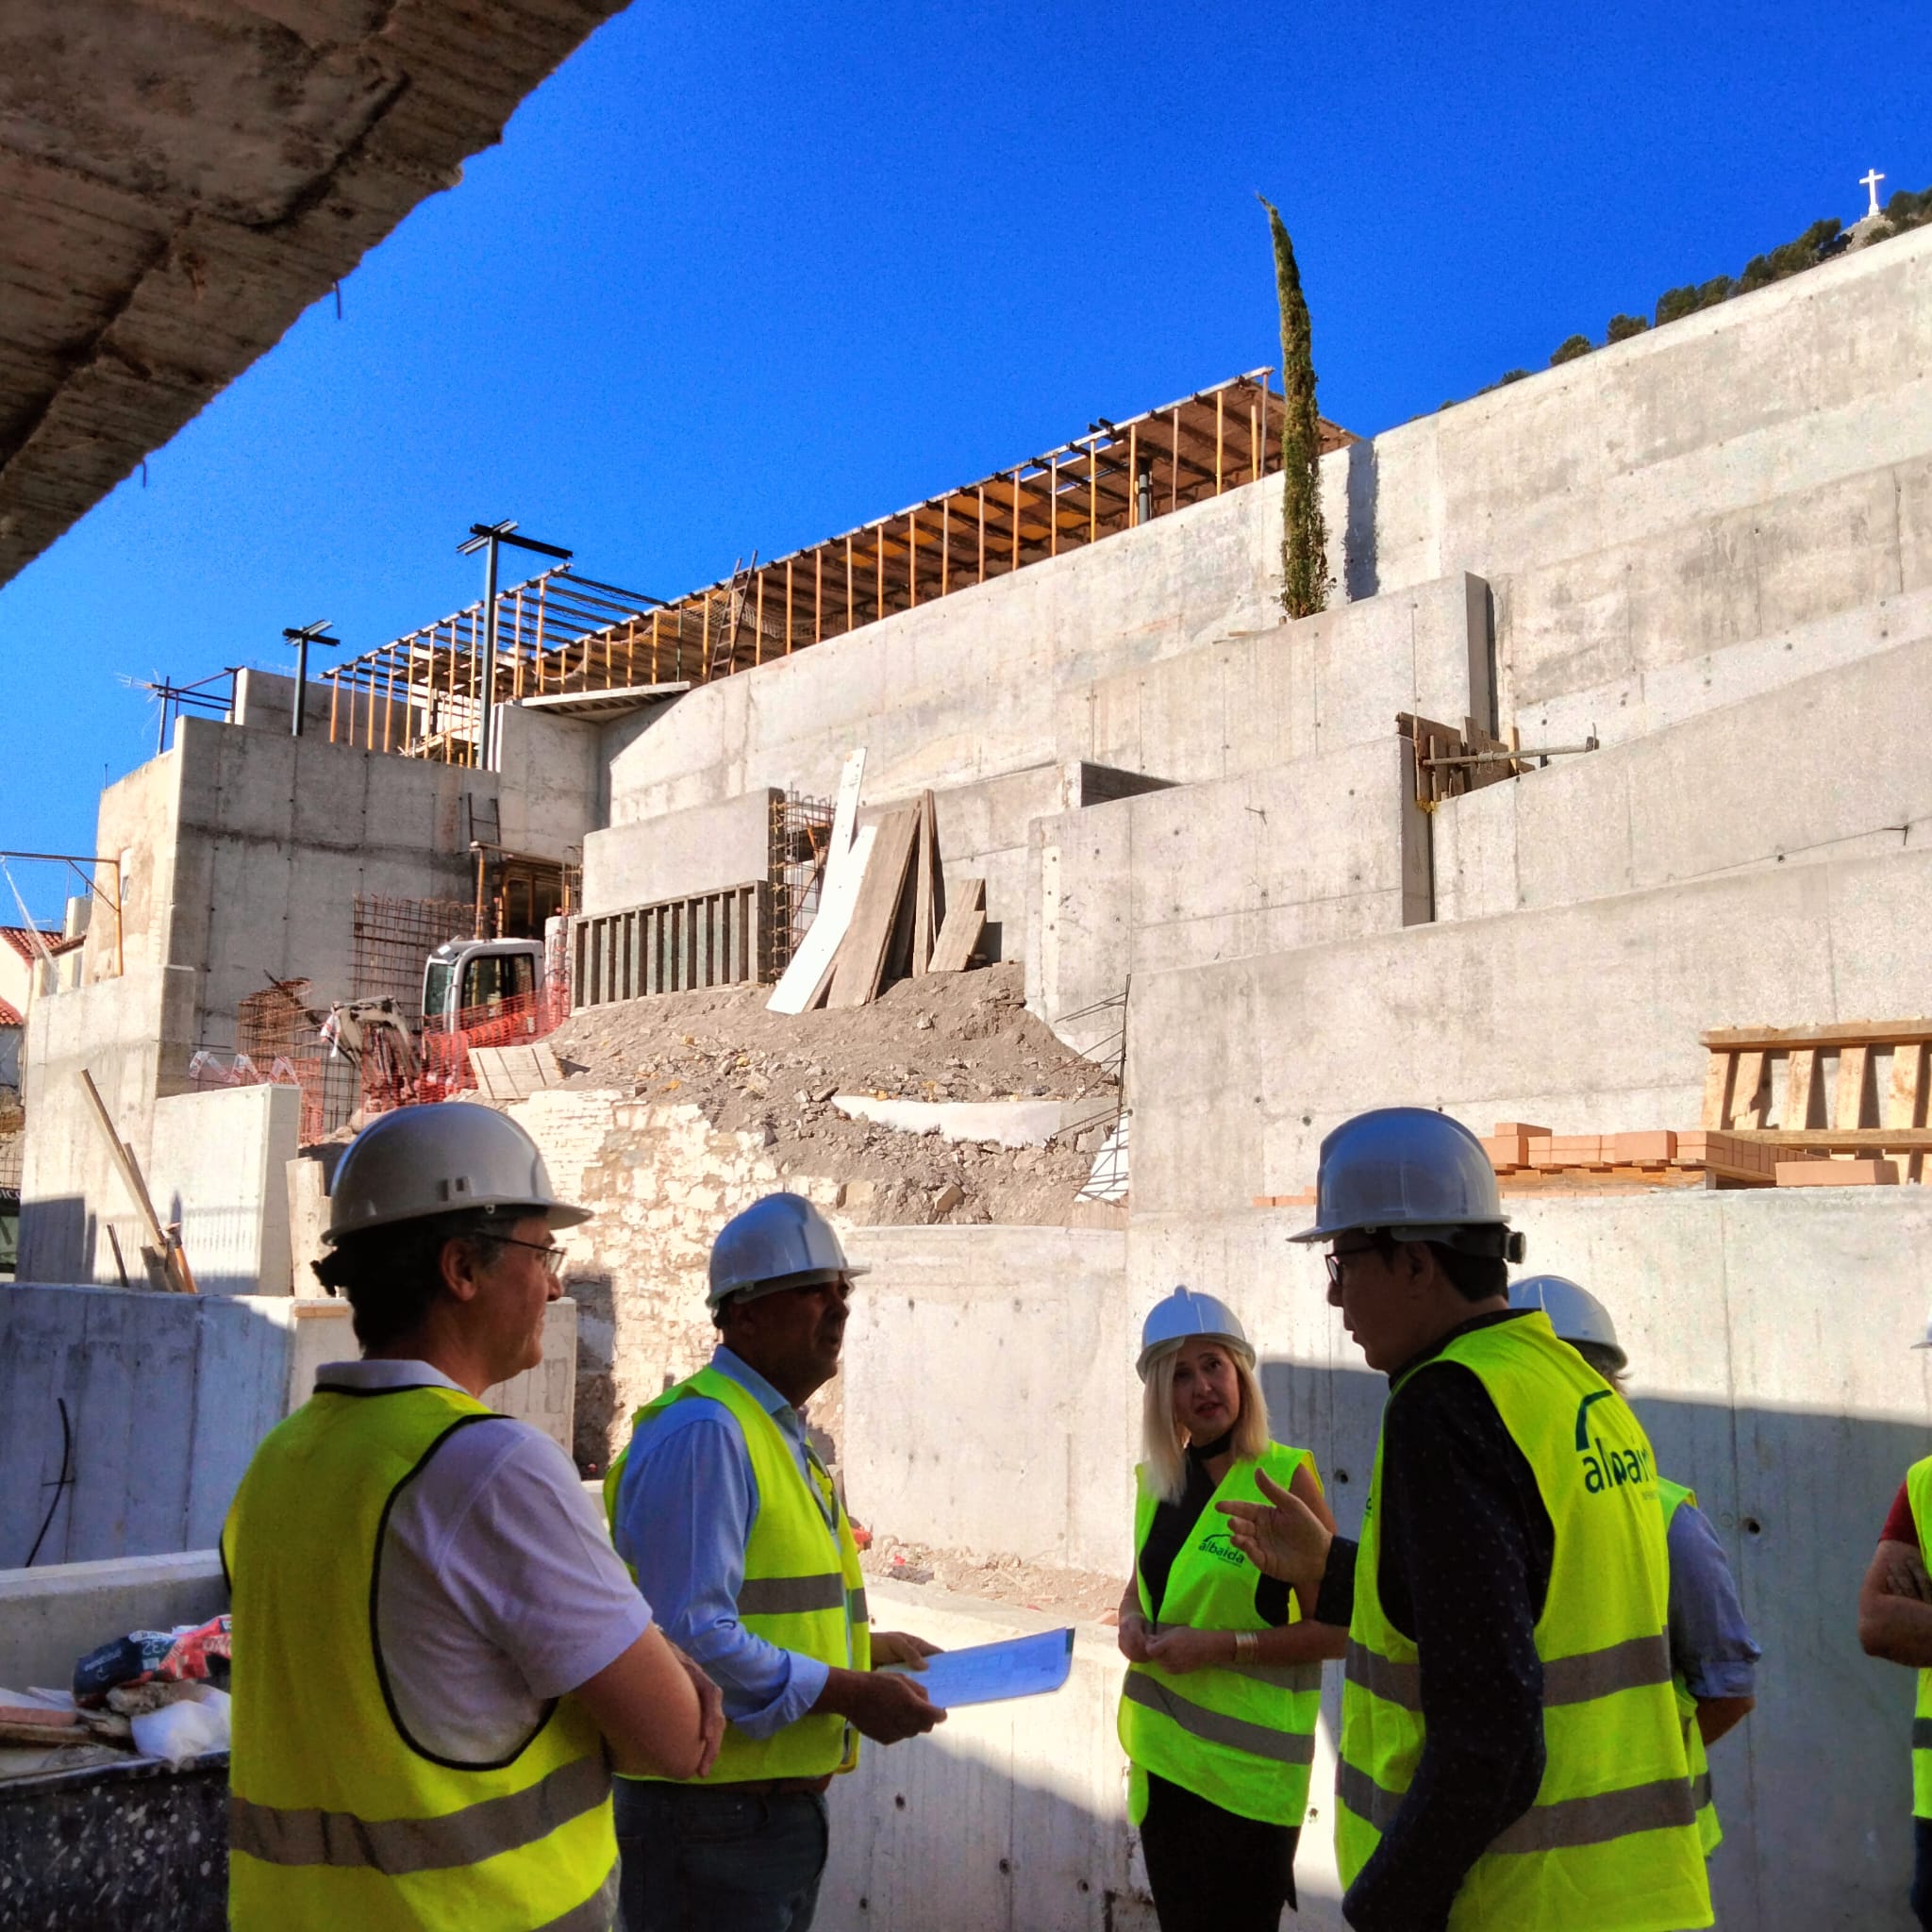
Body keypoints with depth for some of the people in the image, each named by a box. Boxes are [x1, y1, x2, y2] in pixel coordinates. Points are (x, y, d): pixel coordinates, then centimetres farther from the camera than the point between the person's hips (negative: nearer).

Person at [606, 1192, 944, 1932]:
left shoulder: (780, 1433, 14)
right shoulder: (703, 1431, -19)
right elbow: (692, 1637, -25)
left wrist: (863, 1645, 15)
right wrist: (847, 1693, -19)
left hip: (786, 1805, 10)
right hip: (713, 1813, -10)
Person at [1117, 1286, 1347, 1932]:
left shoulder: (1284, 1477, -12)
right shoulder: (1156, 1480, 5)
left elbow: (1339, 1628, -12)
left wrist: (1225, 1645, -19)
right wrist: (1131, 1621, -1)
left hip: (1247, 1762, -6)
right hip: (1162, 1755, 6)